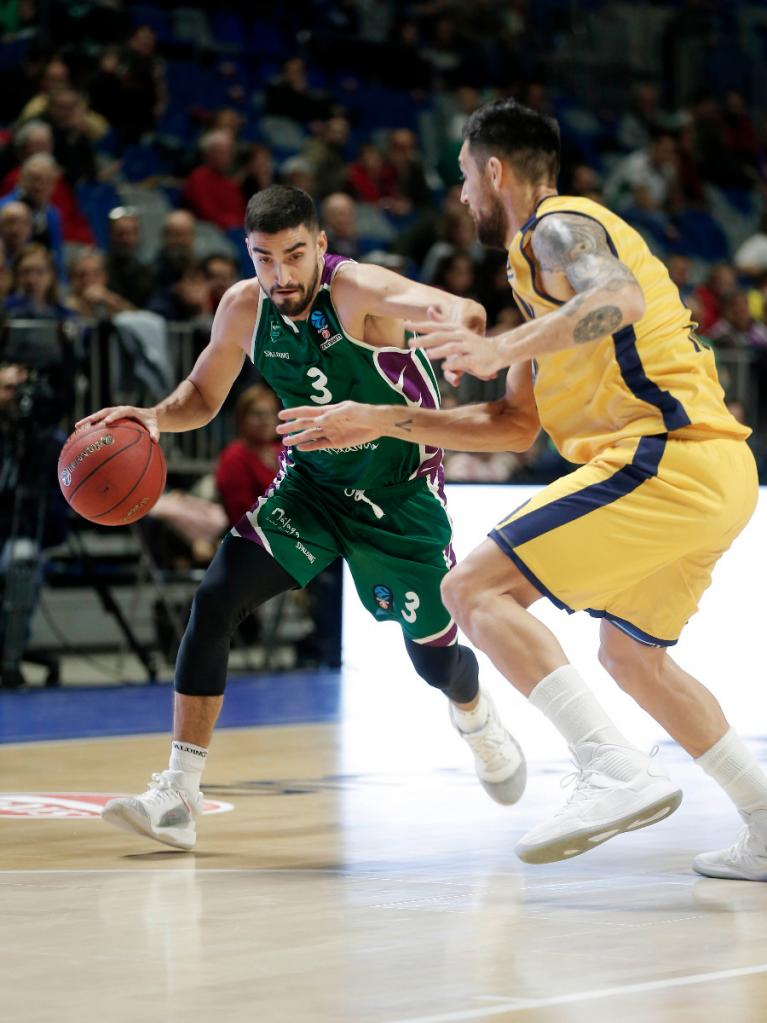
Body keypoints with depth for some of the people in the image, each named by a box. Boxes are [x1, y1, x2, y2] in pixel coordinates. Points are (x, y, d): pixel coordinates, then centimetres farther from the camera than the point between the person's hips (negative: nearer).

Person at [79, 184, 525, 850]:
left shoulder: (356, 289, -28)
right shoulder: (244, 307, -11)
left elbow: (459, 311, -47)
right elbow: (204, 395, 6)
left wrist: (457, 329, -73)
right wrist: (155, 417, -17)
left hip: (400, 493, -4)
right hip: (310, 482, 4)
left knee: (434, 657, 4)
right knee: (216, 601, -16)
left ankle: (478, 718, 45)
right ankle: (178, 795, -13)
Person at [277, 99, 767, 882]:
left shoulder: (559, 227, -2)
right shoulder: (543, 261, 28)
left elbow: (619, 297, -27)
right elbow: (514, 425, 31)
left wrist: (505, 348, -36)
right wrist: (382, 423, 29)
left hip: (667, 457, -10)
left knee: (474, 589, -11)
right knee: (630, 654, 25)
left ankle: (616, 771, -24)